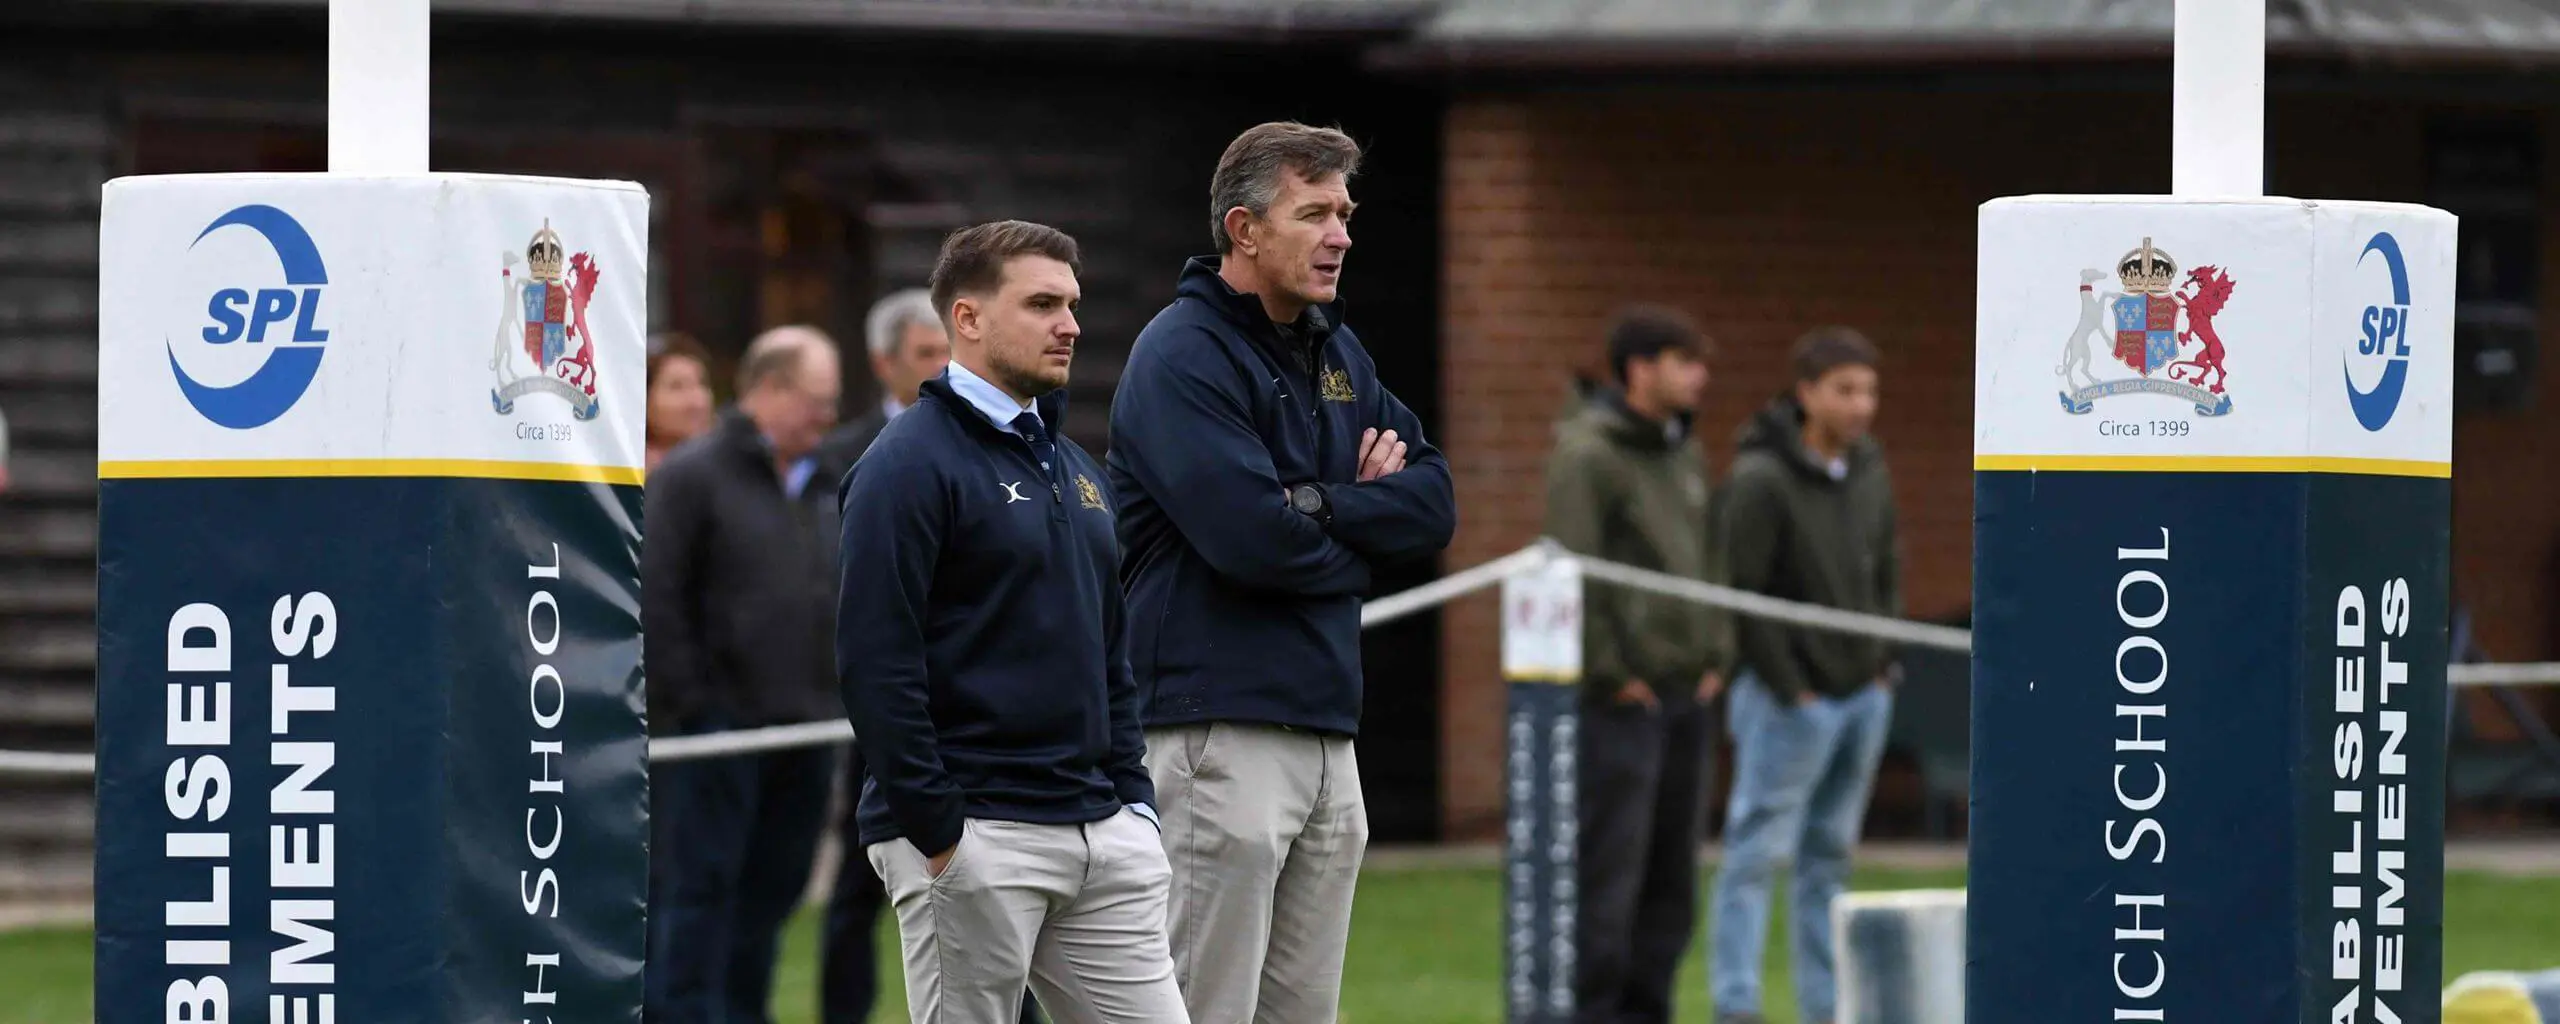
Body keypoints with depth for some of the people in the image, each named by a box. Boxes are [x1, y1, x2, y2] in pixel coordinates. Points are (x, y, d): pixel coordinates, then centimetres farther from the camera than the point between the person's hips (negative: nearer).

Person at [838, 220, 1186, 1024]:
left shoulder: (1075, 467, 18)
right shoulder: (911, 464, -9)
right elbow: (874, 662, -15)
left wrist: (1133, 798, 14)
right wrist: (936, 834, -18)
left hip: (1099, 834, 8)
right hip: (970, 840, -8)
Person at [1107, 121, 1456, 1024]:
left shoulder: (1337, 354, 17)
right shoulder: (1181, 357, -10)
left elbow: (1434, 504, 9)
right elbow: (1252, 539, -21)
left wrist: (1321, 506, -9)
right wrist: (1362, 537, -2)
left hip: (1327, 734, 9)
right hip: (1219, 735, -9)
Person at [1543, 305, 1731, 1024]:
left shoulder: (1687, 455, 15)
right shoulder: (1587, 454, -11)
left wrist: (1714, 656, 12)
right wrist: (1611, 674, -15)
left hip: (1687, 695, 8)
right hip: (1621, 698, -8)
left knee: (1672, 872, 10)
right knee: (1608, 865, -7)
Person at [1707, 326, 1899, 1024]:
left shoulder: (1869, 474, 7)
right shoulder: (1762, 480, -15)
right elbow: (1738, 592, -17)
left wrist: (1883, 667, 8)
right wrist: (1788, 687, -15)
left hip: (1863, 698, 7)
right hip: (1790, 702, -7)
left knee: (1830, 857, 11)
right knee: (1758, 853, -7)